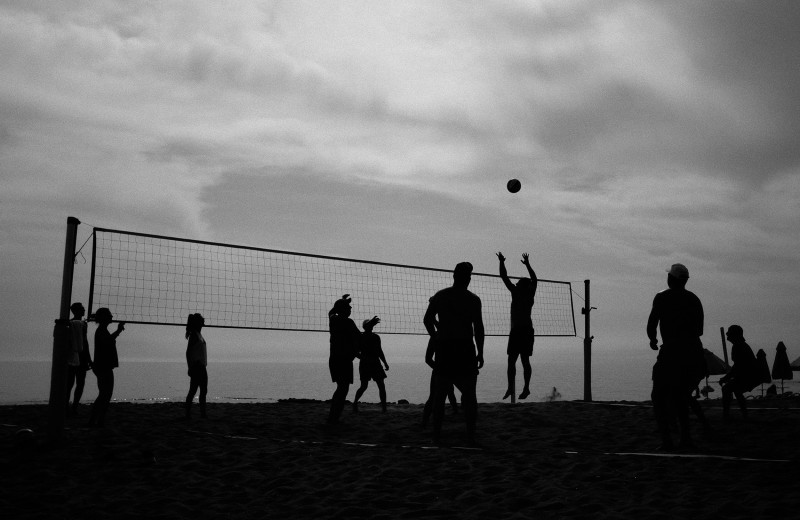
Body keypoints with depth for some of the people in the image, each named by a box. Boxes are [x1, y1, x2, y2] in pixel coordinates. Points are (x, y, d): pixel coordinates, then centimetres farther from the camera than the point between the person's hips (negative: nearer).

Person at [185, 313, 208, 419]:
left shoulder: (199, 334, 15)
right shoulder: (194, 335, -12)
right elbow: (188, 352, -16)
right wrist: (190, 368, -19)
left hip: (201, 367, 9)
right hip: (196, 367, -9)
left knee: (204, 391, 10)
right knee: (193, 391, -6)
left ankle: (203, 414, 14)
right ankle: (188, 414, -2)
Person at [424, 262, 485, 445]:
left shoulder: (439, 296, 6)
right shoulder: (473, 299, -1)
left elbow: (427, 319, 3)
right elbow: (478, 327, -4)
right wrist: (480, 353, 1)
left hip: (443, 349, 2)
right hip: (465, 349, -2)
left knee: (439, 394, 7)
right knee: (469, 394, 4)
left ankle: (436, 435, 5)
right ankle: (471, 436, 1)